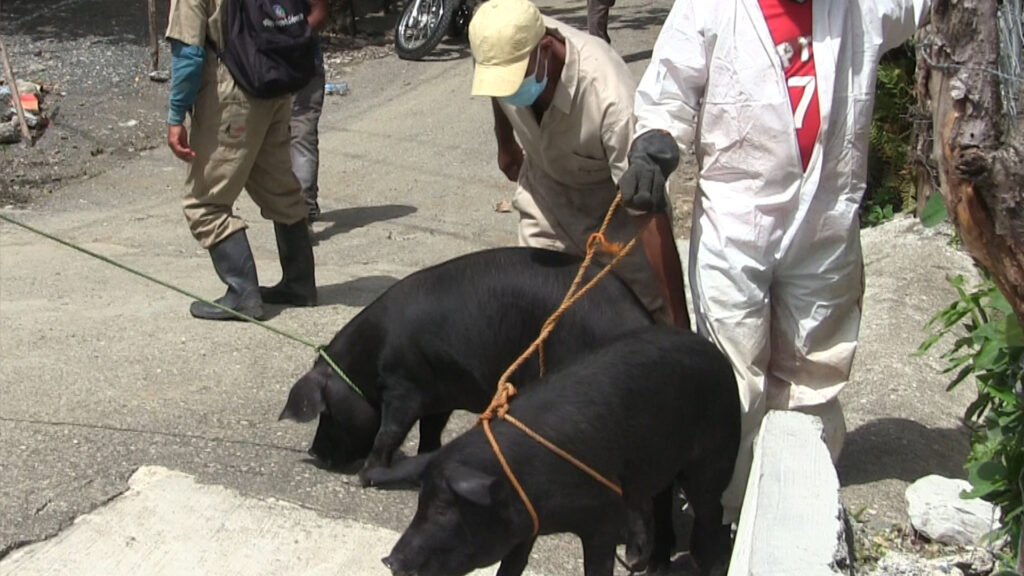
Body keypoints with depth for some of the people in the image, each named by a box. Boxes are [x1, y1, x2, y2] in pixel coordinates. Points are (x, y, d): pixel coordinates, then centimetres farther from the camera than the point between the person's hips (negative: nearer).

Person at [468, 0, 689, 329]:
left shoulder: (610, 99, -40)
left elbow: (648, 214, -38)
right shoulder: (505, 52, -25)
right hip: (545, 195, 4)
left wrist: (680, 324, -36)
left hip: (615, 204, -4)